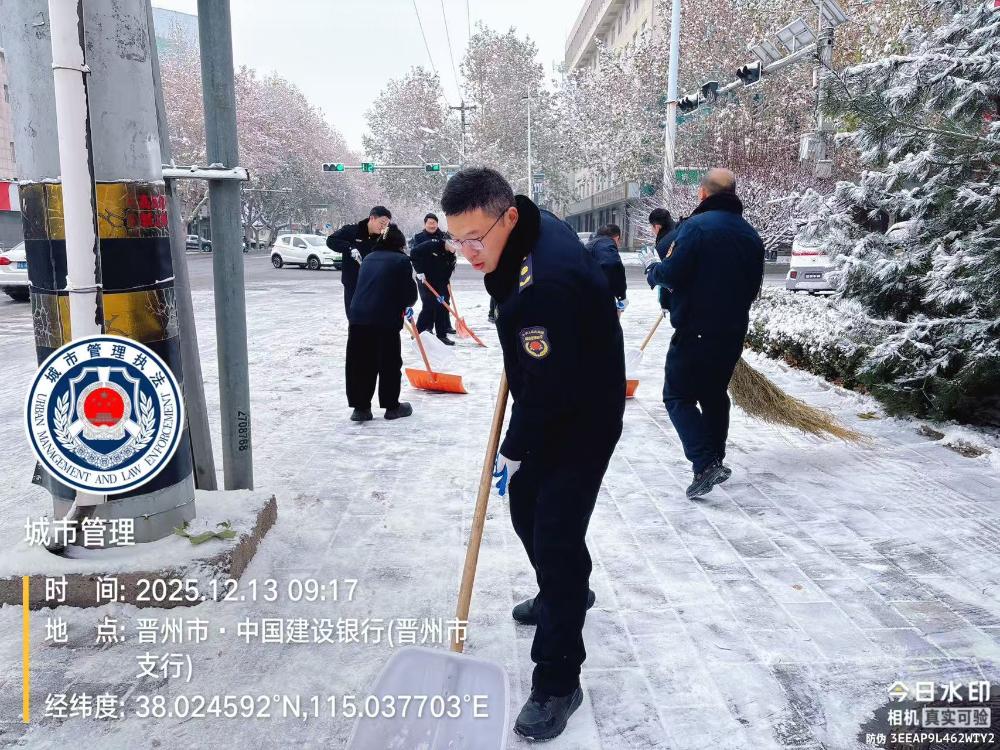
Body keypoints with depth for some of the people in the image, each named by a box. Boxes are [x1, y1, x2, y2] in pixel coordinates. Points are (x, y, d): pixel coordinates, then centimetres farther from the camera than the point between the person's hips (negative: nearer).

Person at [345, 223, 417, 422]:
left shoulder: (369, 258, 18)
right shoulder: (402, 260, 2)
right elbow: (410, 294, 0)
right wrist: (404, 304, 24)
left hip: (358, 317, 5)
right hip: (386, 320, -5)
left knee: (360, 363, 10)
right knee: (390, 363, 9)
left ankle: (360, 407, 12)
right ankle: (392, 406, 17)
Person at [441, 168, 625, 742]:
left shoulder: (550, 279, -34)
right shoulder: (528, 229, -3)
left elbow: (550, 388, -28)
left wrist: (515, 452, -15)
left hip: (582, 421, -10)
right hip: (545, 409, 10)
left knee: (555, 538, -8)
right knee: (527, 511, 21)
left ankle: (558, 682, 8)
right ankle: (568, 593, 47)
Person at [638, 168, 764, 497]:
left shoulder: (696, 225, -12)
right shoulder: (750, 234, 12)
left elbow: (672, 275, -18)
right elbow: (753, 286, 18)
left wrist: (652, 265, 3)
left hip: (696, 329, -7)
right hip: (733, 331, 7)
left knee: (678, 396, 0)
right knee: (715, 394, 19)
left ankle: (705, 463, -13)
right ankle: (717, 461, 26)